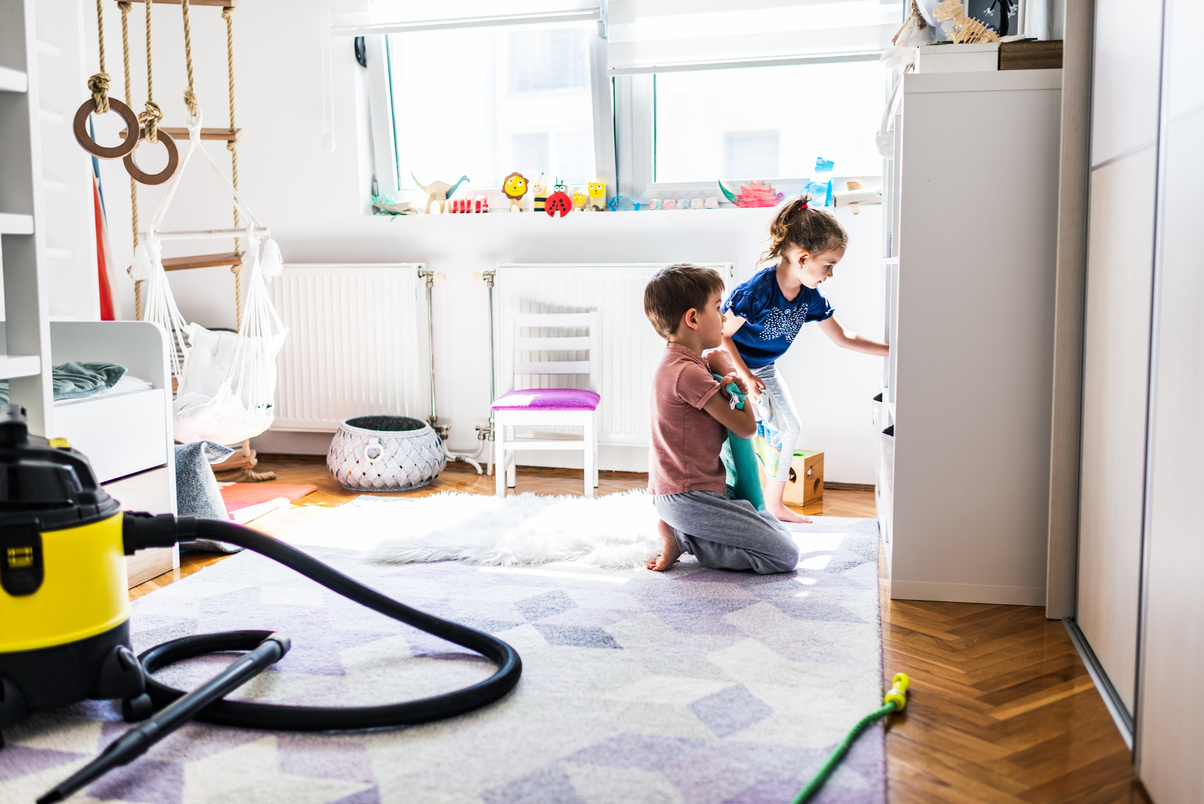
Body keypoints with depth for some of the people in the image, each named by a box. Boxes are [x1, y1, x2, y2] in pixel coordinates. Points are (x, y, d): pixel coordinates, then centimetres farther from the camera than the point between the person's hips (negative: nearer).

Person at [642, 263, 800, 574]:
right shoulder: (688, 373, -21)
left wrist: (724, 387, 2)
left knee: (771, 524, 20)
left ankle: (680, 532, 8)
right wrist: (739, 390, 5)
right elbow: (746, 427, -13)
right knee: (785, 555, -9)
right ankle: (681, 538, -7)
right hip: (688, 497, -10)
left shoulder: (676, 362, 12)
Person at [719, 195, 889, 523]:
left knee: (789, 426, 11)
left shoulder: (811, 297, -10)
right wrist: (744, 376, -27)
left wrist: (890, 350, -2)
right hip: (731, 367, -8)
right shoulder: (757, 291, -33)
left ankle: (774, 503, 26)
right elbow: (721, 335, -26)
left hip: (765, 369, 8)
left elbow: (842, 337, 2)